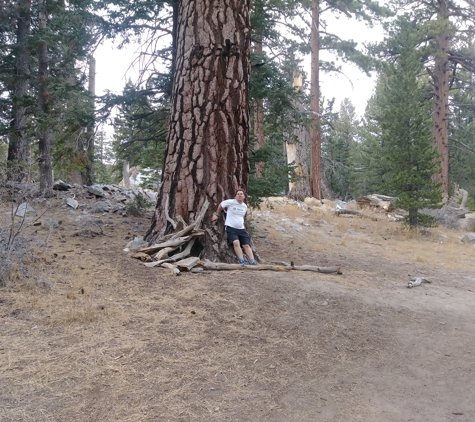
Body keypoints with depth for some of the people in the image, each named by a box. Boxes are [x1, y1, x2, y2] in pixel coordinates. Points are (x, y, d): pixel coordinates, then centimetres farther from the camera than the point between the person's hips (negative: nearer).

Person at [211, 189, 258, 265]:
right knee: (236, 242, -25)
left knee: (246, 245, 0)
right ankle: (242, 262, -25)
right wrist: (217, 215, 12)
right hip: (230, 228, -5)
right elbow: (220, 206, 6)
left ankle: (253, 262, -1)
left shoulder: (245, 206, 9)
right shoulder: (230, 202, -8)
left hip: (241, 229, 6)